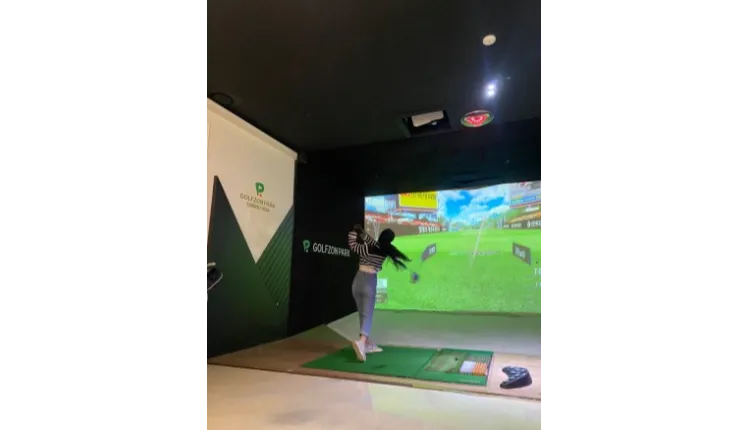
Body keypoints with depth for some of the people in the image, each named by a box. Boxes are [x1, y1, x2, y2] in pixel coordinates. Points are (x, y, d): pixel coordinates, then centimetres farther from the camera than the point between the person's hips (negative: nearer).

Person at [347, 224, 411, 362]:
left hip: (358, 281, 2)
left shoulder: (367, 248, -9)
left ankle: (369, 344, 22)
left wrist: (354, 231, 17)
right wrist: (361, 232, 11)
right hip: (370, 283, -2)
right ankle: (361, 341, -29)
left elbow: (352, 244, 7)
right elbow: (372, 242, 9)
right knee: (367, 315, -4)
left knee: (362, 315, 14)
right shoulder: (386, 251, -4)